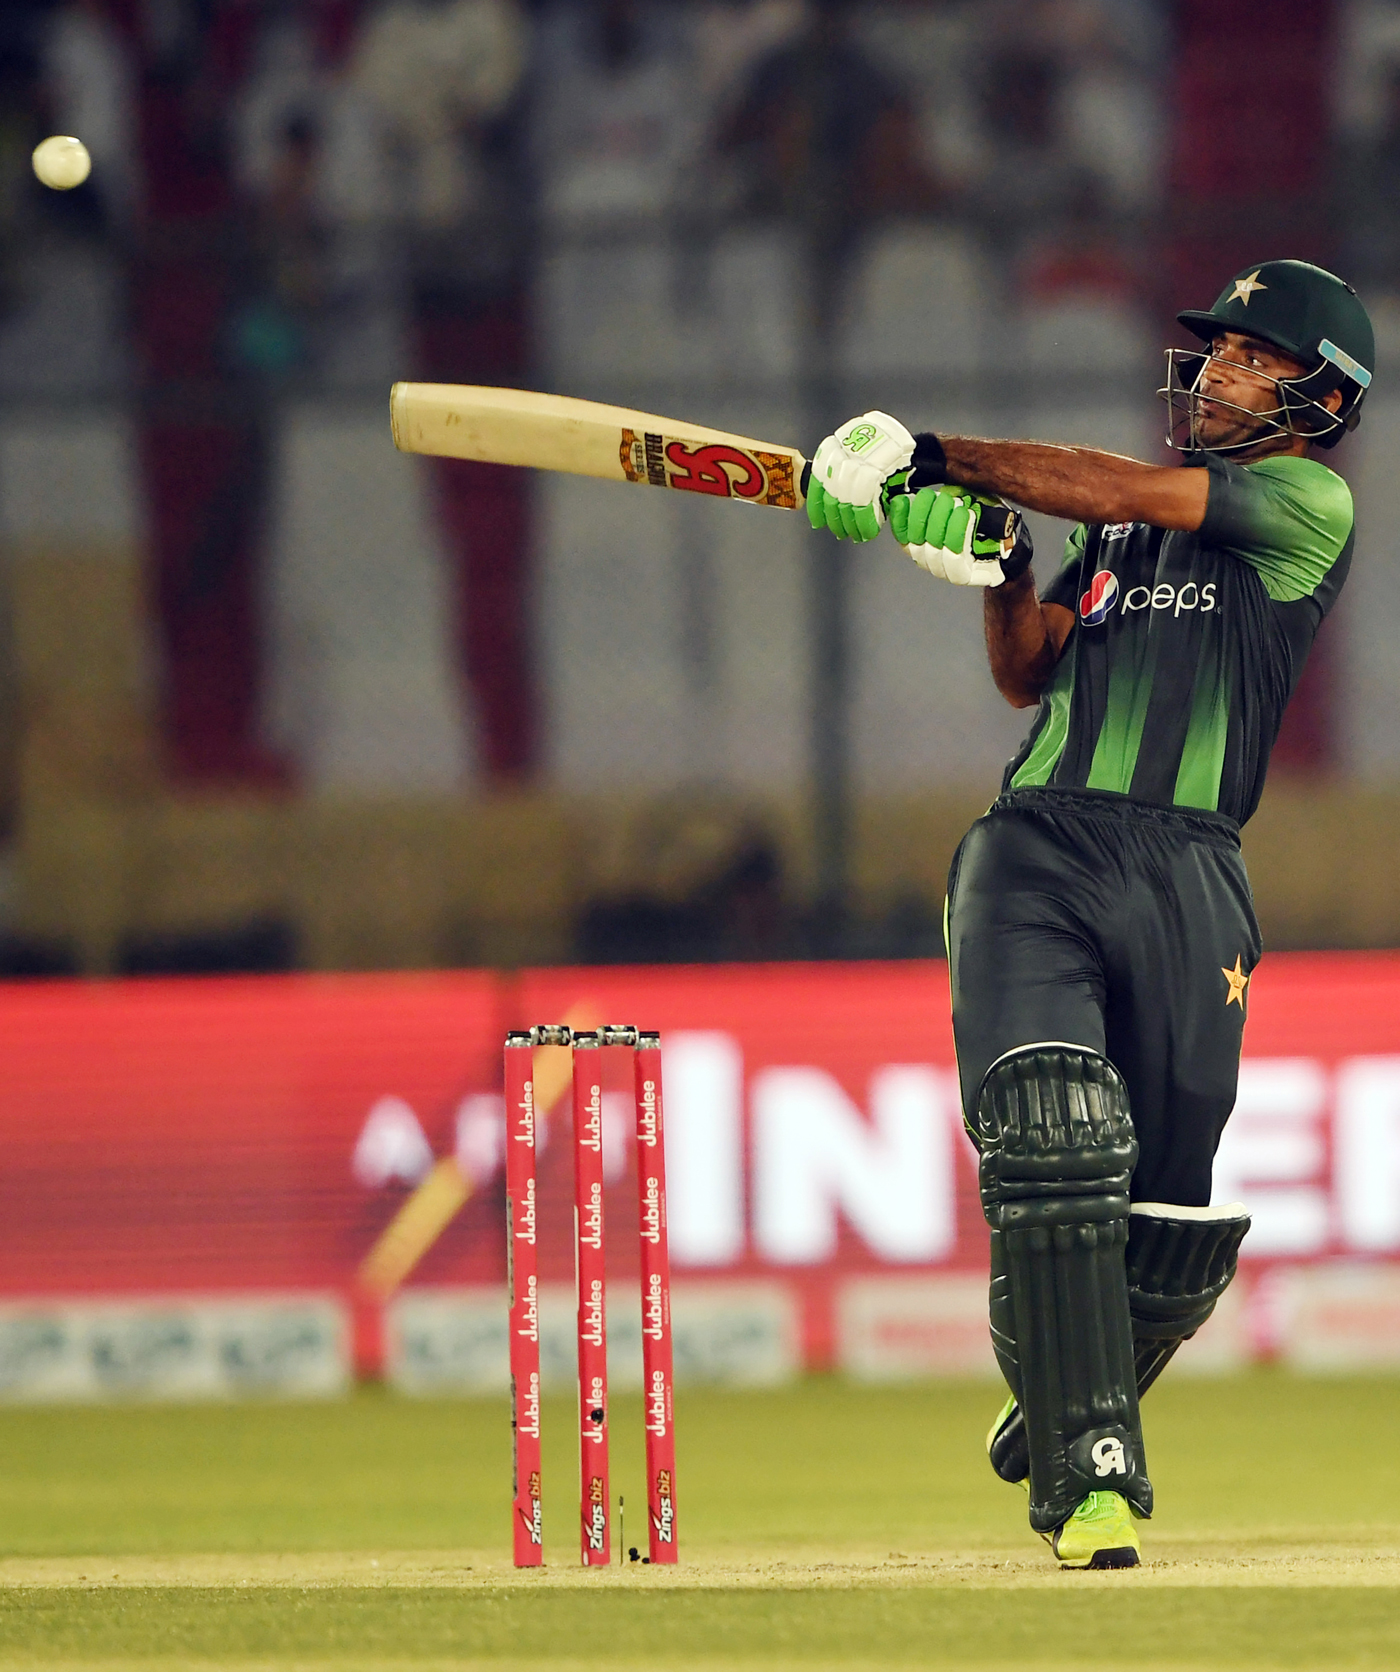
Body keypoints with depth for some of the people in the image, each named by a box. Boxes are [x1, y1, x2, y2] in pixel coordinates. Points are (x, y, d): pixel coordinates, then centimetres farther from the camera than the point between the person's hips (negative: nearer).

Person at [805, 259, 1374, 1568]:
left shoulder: (1310, 505, 3)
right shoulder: (1125, 519, 21)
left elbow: (1122, 490, -7)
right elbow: (1029, 675, 20)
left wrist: (941, 458, -4)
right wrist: (994, 568, 1)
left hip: (1186, 881, -2)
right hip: (1035, 853, 2)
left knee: (1173, 1230, 0)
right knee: (1053, 1133, -21)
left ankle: (1057, 1416, 29)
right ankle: (1091, 1471, -20)